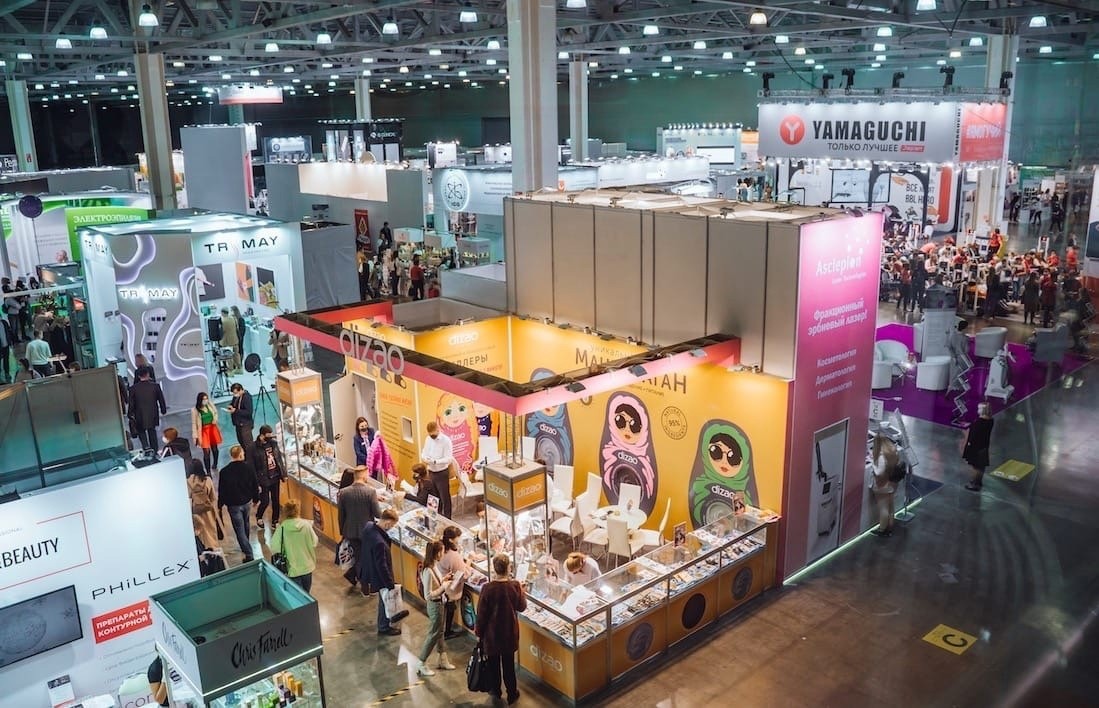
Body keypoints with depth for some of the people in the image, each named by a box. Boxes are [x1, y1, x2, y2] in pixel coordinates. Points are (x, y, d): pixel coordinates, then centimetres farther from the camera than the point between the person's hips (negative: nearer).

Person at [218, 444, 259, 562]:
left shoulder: (224, 472, -16)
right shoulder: (248, 468, -10)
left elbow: (221, 491, -9)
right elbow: (255, 485, -1)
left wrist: (219, 506, 4)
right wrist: (255, 498, 15)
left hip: (234, 505, -3)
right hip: (247, 502, 4)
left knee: (240, 530, 1)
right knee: (246, 525, 25)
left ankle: (249, 555, -3)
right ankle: (246, 547, 44)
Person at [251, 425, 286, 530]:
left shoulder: (273, 443, 0)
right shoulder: (254, 448, -16)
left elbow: (279, 459, 10)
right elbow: (252, 467, -13)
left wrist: (283, 474, 9)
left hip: (275, 477, 5)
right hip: (264, 480, -5)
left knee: (276, 500, 13)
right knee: (265, 502, 2)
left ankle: (275, 521, 30)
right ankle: (258, 517, 33)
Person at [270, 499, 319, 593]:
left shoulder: (282, 528, -16)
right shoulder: (306, 524, -13)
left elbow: (274, 548, -17)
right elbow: (314, 543, -6)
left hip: (293, 570, -2)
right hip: (307, 567, 2)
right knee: (306, 595, 21)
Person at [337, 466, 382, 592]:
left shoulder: (343, 492, -7)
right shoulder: (370, 491, -18)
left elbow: (340, 515, 0)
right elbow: (377, 513, -14)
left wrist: (342, 532, 13)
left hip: (351, 532, 3)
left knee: (358, 557, 21)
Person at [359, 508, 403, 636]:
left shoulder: (368, 526, -14)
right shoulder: (379, 542, -39)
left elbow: (361, 543, 7)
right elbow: (382, 566, -30)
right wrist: (390, 583, -18)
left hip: (369, 570, 9)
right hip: (379, 576, -9)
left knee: (384, 599, 29)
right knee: (386, 600, 16)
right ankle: (384, 627, 36)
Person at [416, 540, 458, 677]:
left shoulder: (434, 565, -2)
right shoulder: (428, 571, -29)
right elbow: (428, 595, -27)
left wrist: (444, 579, 2)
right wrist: (443, 587, -24)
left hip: (439, 603, 9)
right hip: (434, 605, -9)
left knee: (440, 632, 21)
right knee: (433, 634, 5)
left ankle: (443, 660, 36)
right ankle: (421, 665, 17)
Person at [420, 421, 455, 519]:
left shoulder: (446, 440, -16)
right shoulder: (428, 439, 4)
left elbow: (449, 459, -20)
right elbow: (423, 453, 8)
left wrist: (435, 461, -33)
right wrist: (425, 458, -17)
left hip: (442, 473, -6)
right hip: (431, 473, 6)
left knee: (445, 498, 3)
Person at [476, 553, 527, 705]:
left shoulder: (487, 588, -22)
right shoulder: (515, 586, -18)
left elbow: (481, 614, -12)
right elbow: (521, 607, -2)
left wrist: (479, 633, 1)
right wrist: (521, 589, 11)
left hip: (492, 632, -1)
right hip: (509, 632, 1)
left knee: (493, 662, 20)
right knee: (509, 664, 17)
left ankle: (495, 690, 38)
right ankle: (512, 694, 28)